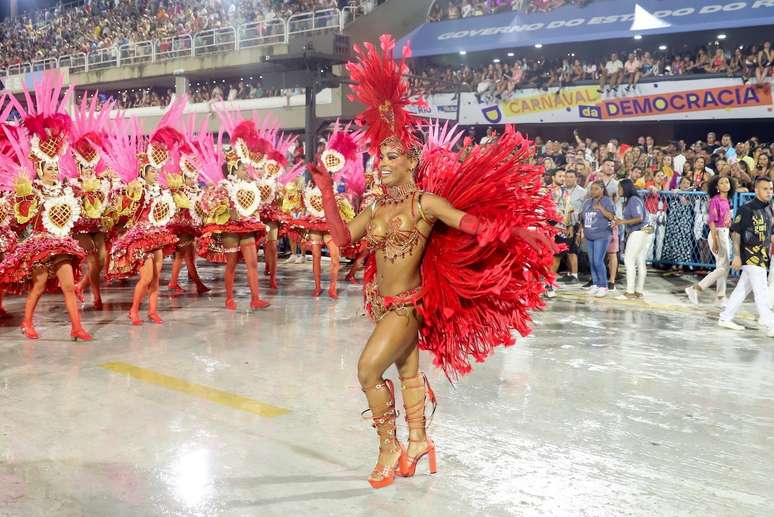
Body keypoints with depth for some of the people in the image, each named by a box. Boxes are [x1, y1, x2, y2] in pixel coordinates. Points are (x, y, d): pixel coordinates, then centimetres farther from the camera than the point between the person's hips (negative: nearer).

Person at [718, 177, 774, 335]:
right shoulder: (747, 209, -13)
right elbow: (735, 232, -14)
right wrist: (737, 256, -18)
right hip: (751, 256, -8)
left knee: (743, 289, 13)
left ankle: (725, 318, 22)